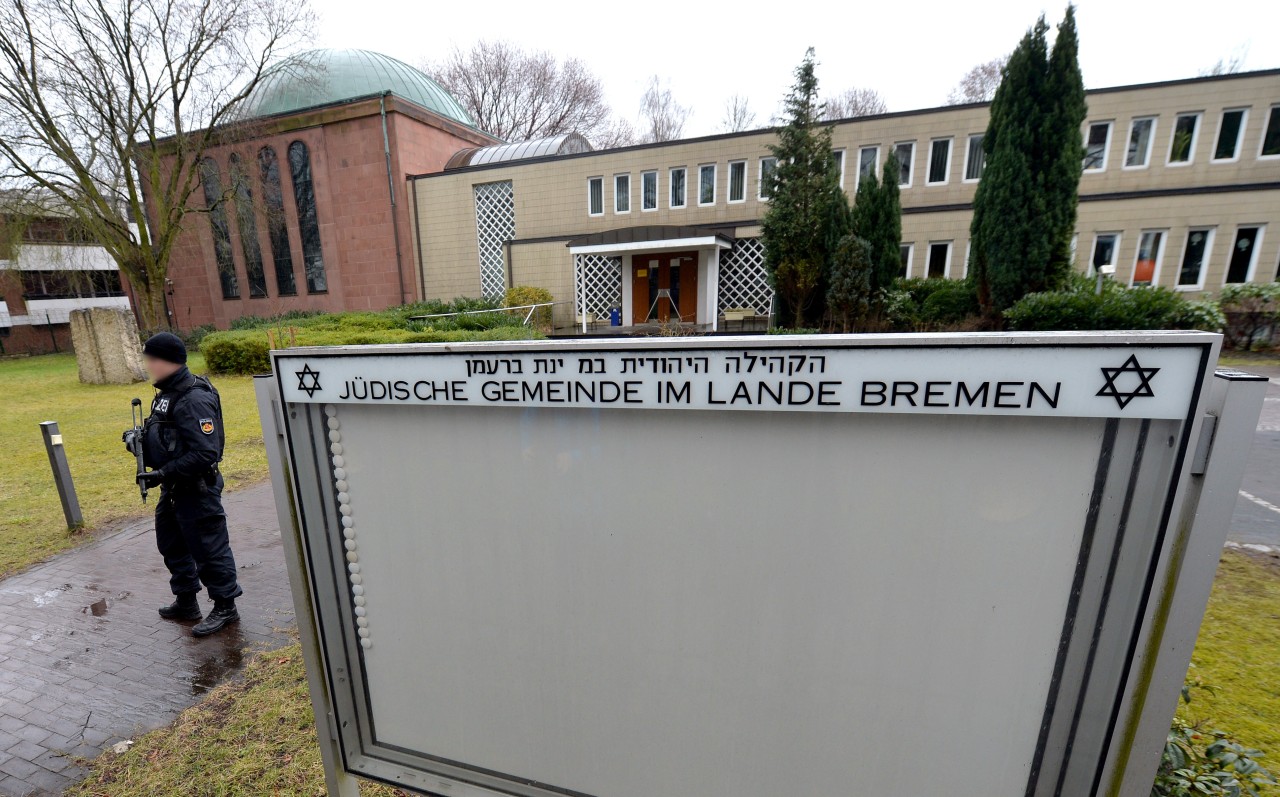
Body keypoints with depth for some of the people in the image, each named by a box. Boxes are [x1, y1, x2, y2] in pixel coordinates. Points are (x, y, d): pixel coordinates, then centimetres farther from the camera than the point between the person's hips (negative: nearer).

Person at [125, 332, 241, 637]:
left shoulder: (194, 400, -24)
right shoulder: (168, 392, 7)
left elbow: (205, 454, -28)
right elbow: (164, 436, 20)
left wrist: (162, 473, -23)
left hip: (196, 489, -10)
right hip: (173, 487, 10)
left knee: (208, 549, 2)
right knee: (171, 544, 23)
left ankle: (225, 607, 18)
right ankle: (186, 601, 41)